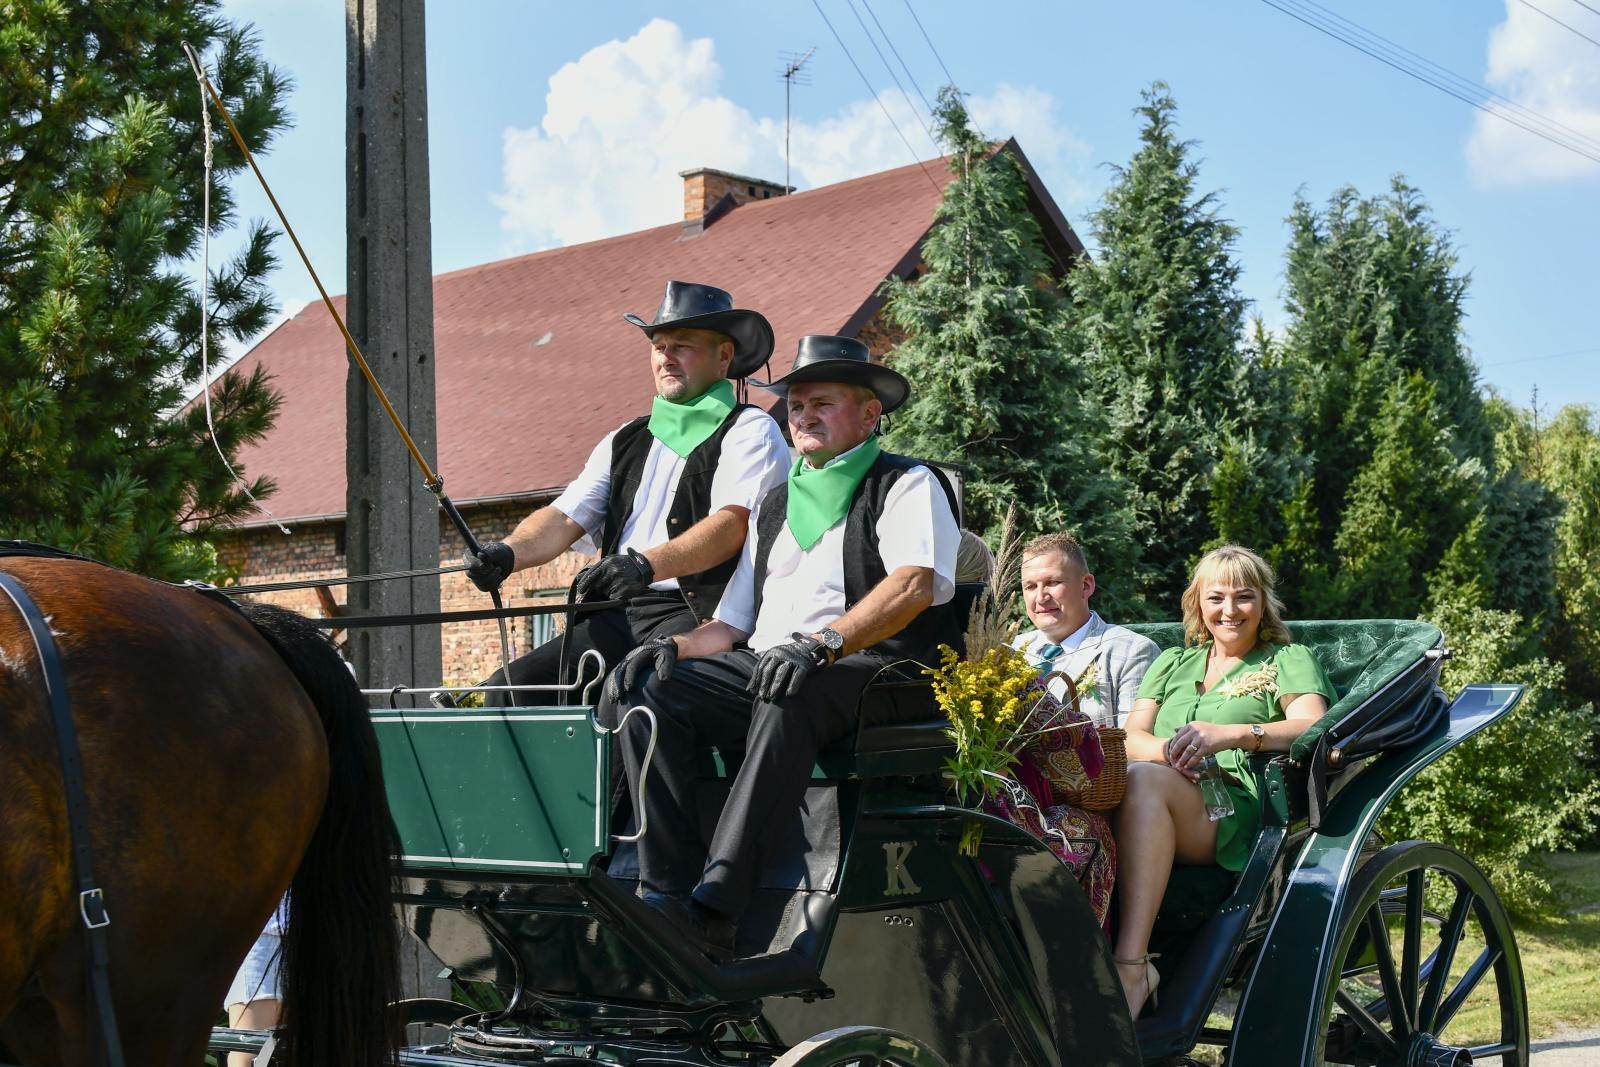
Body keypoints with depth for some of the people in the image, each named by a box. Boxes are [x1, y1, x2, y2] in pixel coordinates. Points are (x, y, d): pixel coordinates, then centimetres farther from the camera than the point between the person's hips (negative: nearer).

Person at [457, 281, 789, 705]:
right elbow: (565, 516, 14)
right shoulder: (625, 440, 24)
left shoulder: (750, 431, 4)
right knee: (510, 686, -15)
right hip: (618, 616, 6)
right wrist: (508, 552, -8)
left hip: (699, 615, -6)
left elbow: (732, 525, -13)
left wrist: (646, 565, -29)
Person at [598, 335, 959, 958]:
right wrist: (675, 647, 1)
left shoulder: (907, 485, 8)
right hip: (763, 670, 6)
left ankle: (715, 906, -44)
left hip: (870, 671, -6)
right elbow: (733, 623, 24)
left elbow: (915, 584, -13)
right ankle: (669, 892, -28)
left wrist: (821, 643, -28)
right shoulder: (776, 505, 27)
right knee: (643, 691, -18)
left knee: (788, 697, -39)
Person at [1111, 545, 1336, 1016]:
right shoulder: (1172, 663, 31)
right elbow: (1130, 739, 16)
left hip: (1237, 809, -3)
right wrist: (1169, 750, -9)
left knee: (1143, 781, -36)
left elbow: (1313, 727, -3)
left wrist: (1230, 734, -20)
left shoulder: (1290, 660, 19)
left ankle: (1130, 967, -45)